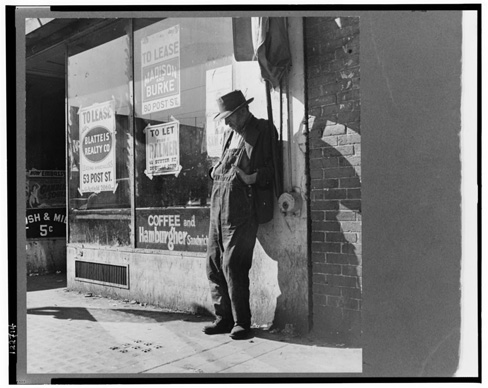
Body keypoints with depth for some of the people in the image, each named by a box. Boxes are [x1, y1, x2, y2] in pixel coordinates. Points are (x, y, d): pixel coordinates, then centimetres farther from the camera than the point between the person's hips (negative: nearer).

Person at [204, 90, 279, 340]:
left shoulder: (264, 130, 0)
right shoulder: (229, 134, 22)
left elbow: (272, 169, -3)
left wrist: (252, 177, -19)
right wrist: (216, 170, 11)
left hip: (242, 208, -7)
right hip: (218, 206, 8)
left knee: (233, 265, -7)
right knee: (214, 263, 7)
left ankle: (241, 322, 7)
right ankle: (224, 318, 19)